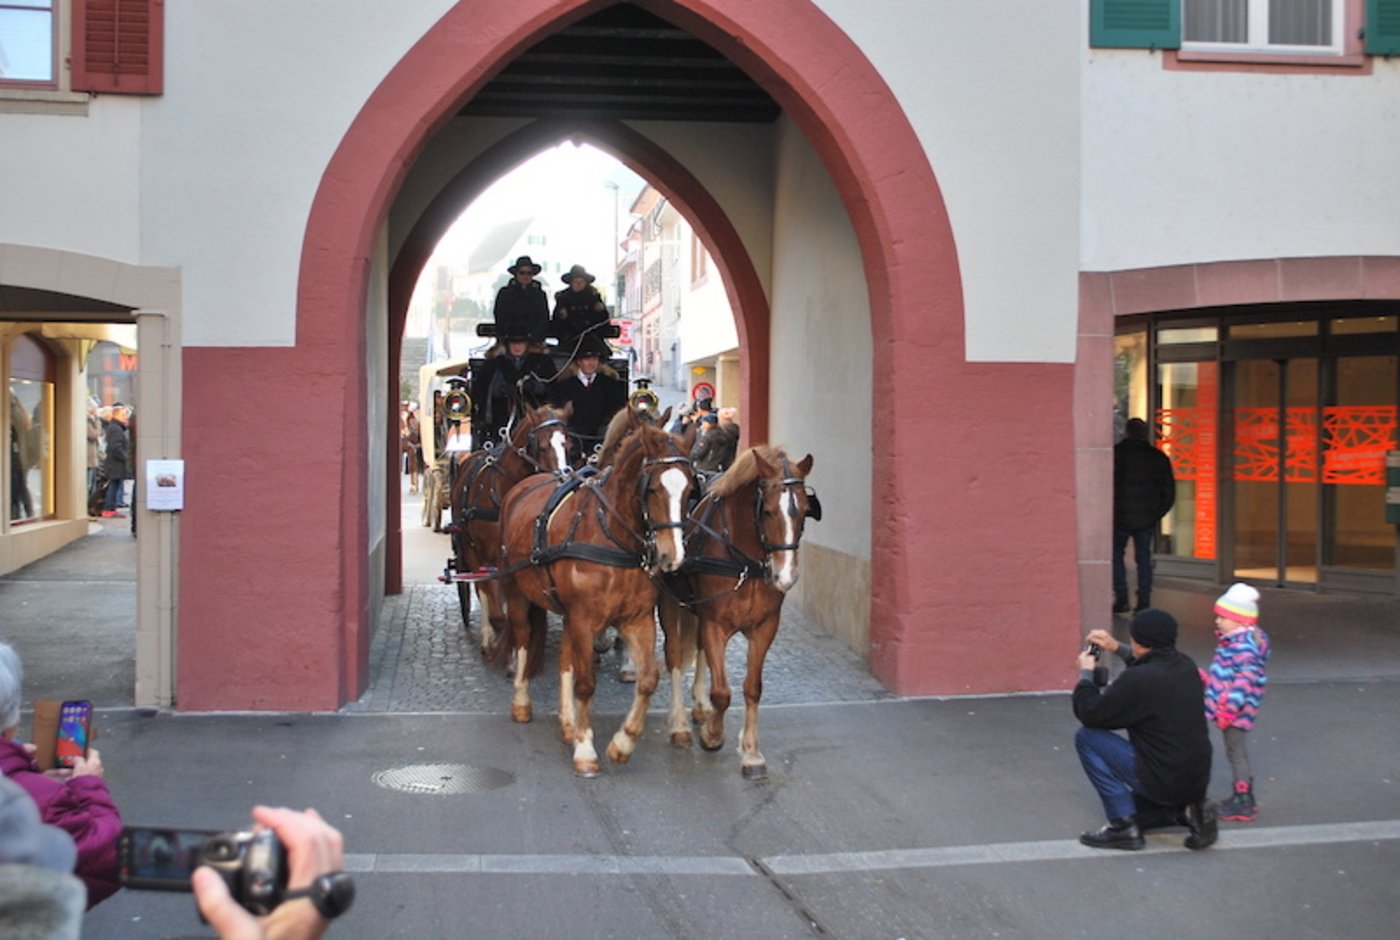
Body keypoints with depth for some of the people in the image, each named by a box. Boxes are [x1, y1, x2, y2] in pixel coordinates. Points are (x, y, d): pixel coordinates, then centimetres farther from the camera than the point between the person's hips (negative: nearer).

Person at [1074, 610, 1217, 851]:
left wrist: (1085, 673, 4)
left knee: (1086, 737, -3)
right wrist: (1117, 648, 25)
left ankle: (1123, 826, -2)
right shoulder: (1186, 666, 1)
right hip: (1197, 781, 9)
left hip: (1163, 781, -9)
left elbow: (1089, 714, -11)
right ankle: (1186, 809, 7)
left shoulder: (1136, 680, -23)